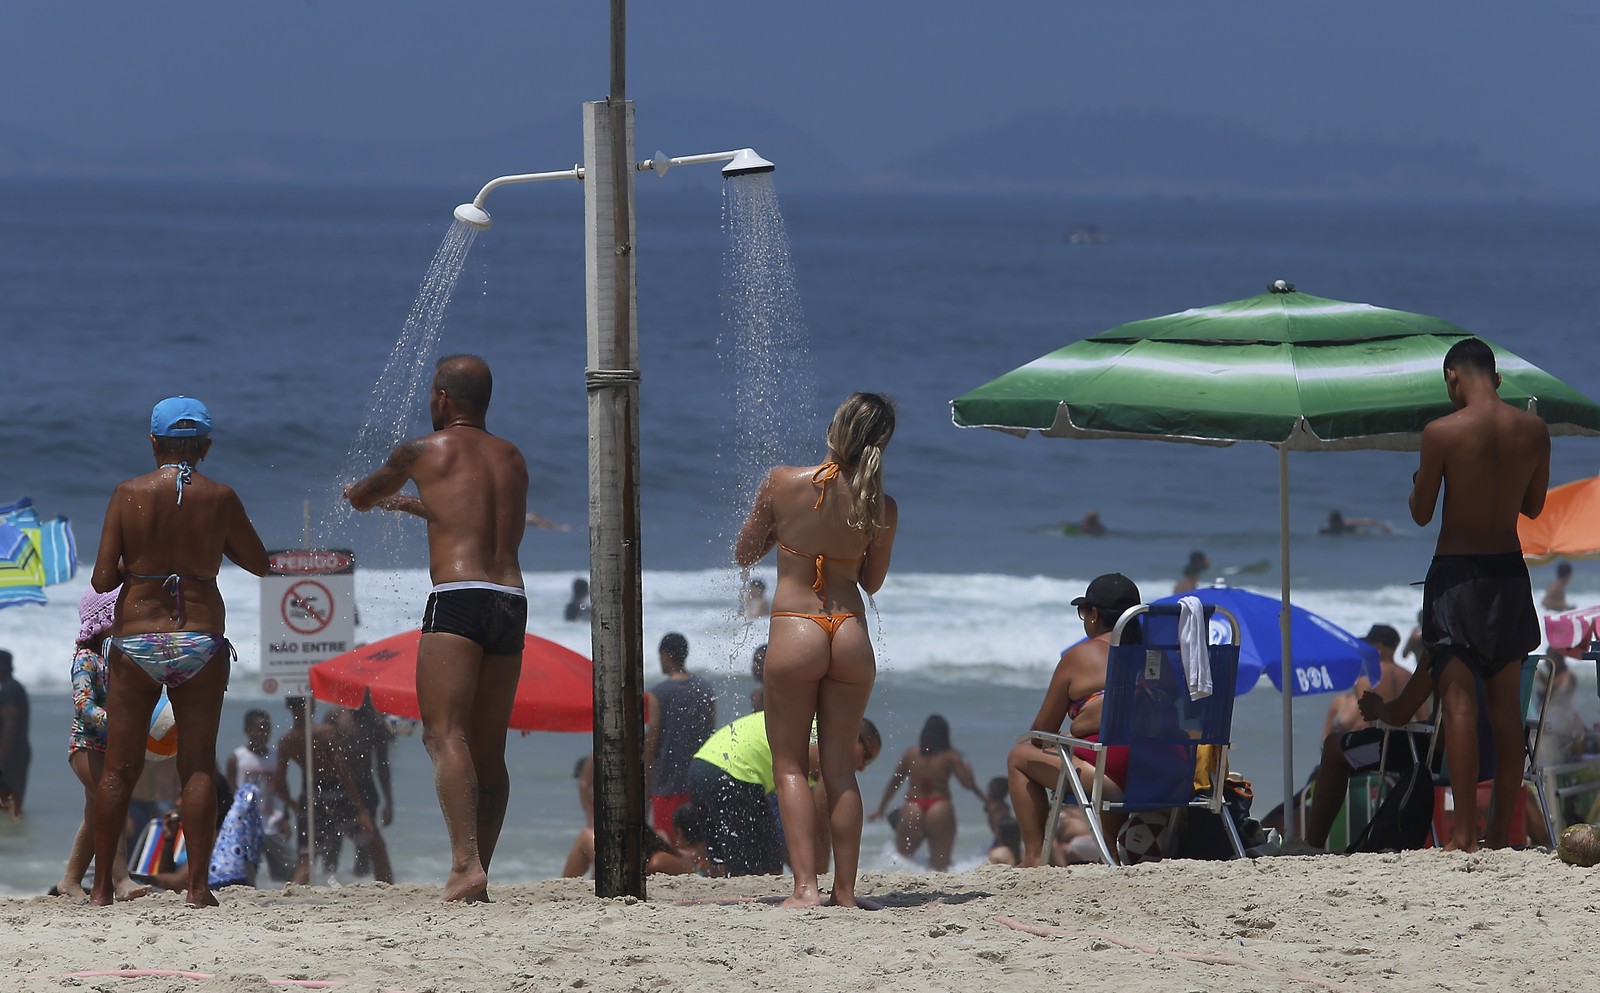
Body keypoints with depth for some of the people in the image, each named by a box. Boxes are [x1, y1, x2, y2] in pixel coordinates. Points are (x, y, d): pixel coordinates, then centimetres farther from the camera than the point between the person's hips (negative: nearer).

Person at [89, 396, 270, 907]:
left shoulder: (129, 494, -4)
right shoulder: (220, 499, -3)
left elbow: (102, 580, -6)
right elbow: (260, 564, 9)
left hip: (136, 640, 0)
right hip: (201, 639, 0)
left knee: (119, 768, 6)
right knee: (199, 766, 4)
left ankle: (102, 884, 7)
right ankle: (197, 884, -1)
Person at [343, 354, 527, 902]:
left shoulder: (426, 451, 6)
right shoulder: (512, 459, 21)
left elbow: (365, 494, 25)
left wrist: (357, 494, 51)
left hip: (458, 600, -6)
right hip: (512, 603, 6)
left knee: (445, 735, -14)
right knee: (488, 750, 11)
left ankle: (466, 863, -30)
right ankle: (479, 872, 11)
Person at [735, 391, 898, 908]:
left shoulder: (783, 483, -8)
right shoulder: (881, 507, -3)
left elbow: (744, 554, 5)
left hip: (794, 633, -2)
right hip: (852, 635, 2)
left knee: (790, 766, 4)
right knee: (840, 766, 11)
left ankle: (805, 885, -7)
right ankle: (845, 889, 9)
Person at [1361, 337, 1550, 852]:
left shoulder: (1441, 433, -13)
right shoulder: (1534, 430, -1)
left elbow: (1420, 514, -5)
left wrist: (1418, 481, 15)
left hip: (1457, 573, -4)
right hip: (1510, 572, 4)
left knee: (1458, 700, -4)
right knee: (1506, 703, 10)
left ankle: (1463, 834, -9)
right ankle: (1502, 831, 13)